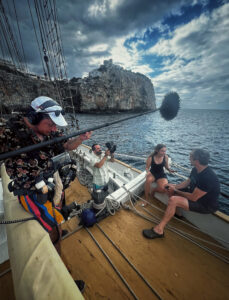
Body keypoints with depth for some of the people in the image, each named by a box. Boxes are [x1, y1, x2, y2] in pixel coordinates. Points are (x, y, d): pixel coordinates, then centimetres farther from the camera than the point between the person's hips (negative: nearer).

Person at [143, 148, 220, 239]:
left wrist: (176, 191, -17)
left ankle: (159, 230, -20)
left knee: (173, 200, -30)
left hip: (206, 205, -9)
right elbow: (187, 182, 7)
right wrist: (174, 186, -9)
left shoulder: (208, 177, -32)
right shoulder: (196, 169, -4)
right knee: (170, 189, 8)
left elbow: (193, 198, -29)